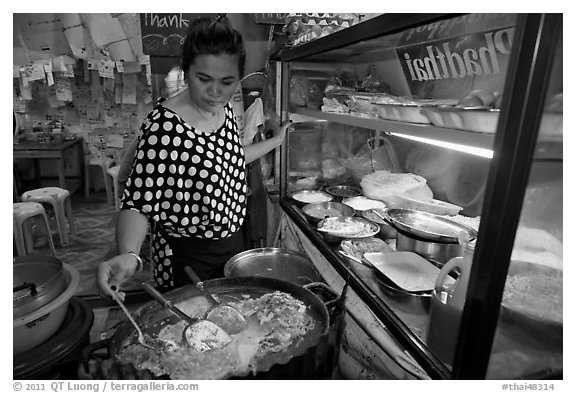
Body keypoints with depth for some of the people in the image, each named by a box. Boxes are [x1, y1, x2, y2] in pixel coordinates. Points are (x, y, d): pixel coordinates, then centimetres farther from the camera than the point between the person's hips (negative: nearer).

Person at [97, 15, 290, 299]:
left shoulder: (225, 109, -3)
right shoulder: (163, 125, -26)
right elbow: (139, 202, -25)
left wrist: (275, 141, 19)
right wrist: (129, 254, -42)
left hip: (232, 243, 7)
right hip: (186, 258, -7)